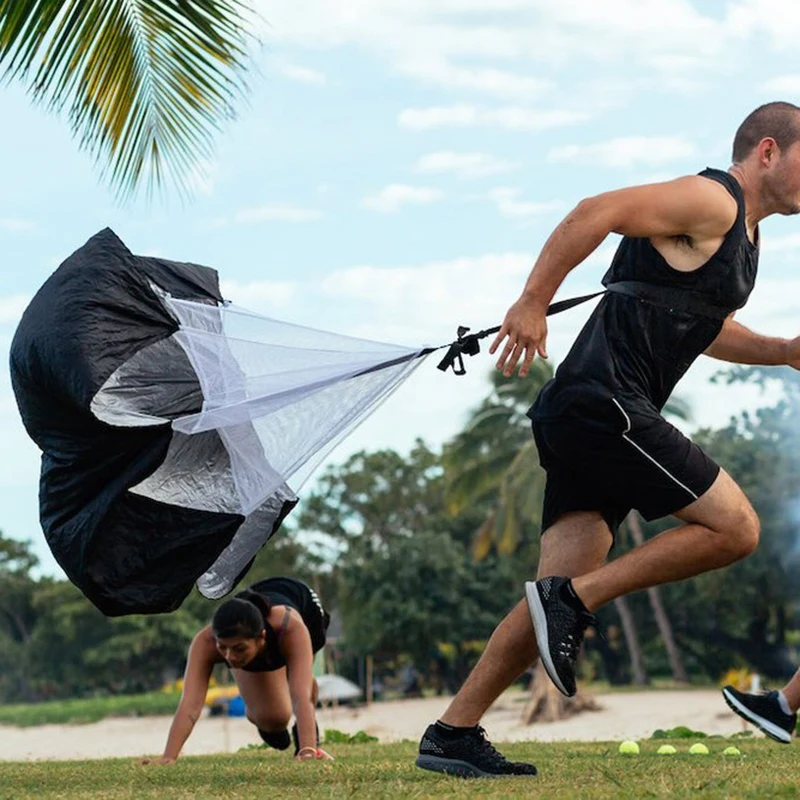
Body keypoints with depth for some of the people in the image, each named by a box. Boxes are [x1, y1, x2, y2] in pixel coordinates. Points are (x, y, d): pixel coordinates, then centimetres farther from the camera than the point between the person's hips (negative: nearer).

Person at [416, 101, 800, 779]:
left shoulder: (742, 234, 26)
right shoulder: (712, 201, -6)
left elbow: (706, 331, 38)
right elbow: (598, 212, -16)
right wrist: (534, 303, -21)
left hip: (585, 418, 10)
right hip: (604, 402, -10)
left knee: (563, 595, 3)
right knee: (734, 528, -10)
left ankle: (452, 735, 2)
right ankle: (573, 597, -11)